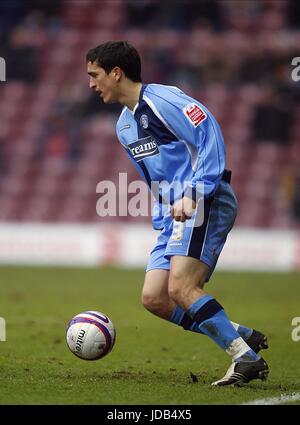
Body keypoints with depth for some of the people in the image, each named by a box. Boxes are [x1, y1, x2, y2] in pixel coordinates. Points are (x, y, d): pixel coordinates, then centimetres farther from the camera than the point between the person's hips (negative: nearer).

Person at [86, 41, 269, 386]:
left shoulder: (161, 99, -8)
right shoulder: (124, 126, 21)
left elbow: (210, 135, -18)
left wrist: (193, 194, -24)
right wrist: (161, 222, 18)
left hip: (205, 203, -10)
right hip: (175, 214, 10)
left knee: (180, 288, -23)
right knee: (153, 299, -2)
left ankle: (246, 358, -16)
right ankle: (244, 338, 2)